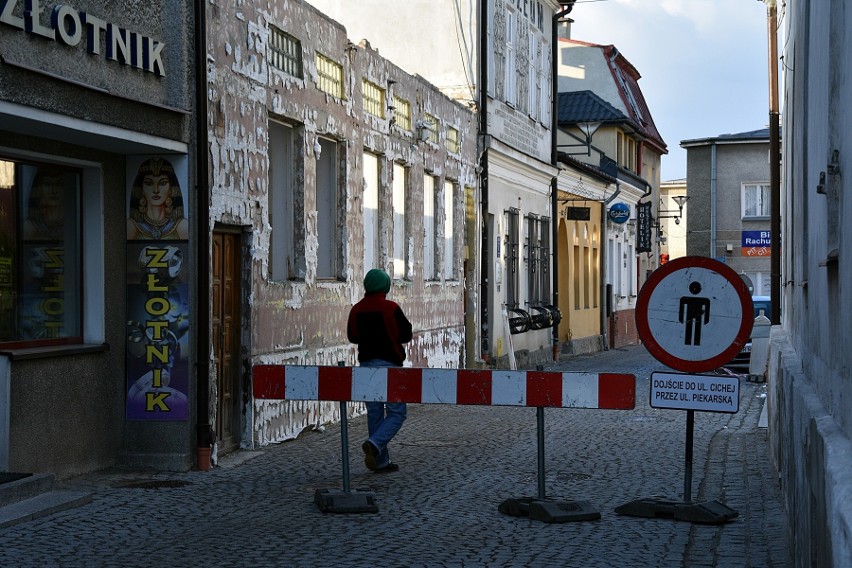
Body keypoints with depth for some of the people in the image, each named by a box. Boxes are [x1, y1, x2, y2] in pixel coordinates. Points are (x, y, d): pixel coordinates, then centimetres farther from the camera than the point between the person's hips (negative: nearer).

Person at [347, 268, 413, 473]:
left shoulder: (356, 310, 3)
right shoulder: (391, 308, -12)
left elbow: (352, 337, 13)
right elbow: (406, 335, -7)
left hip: (365, 364, 5)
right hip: (389, 364, -5)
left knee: (374, 414, 10)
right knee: (397, 412, 1)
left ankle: (381, 461, 11)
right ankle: (375, 444, -22)